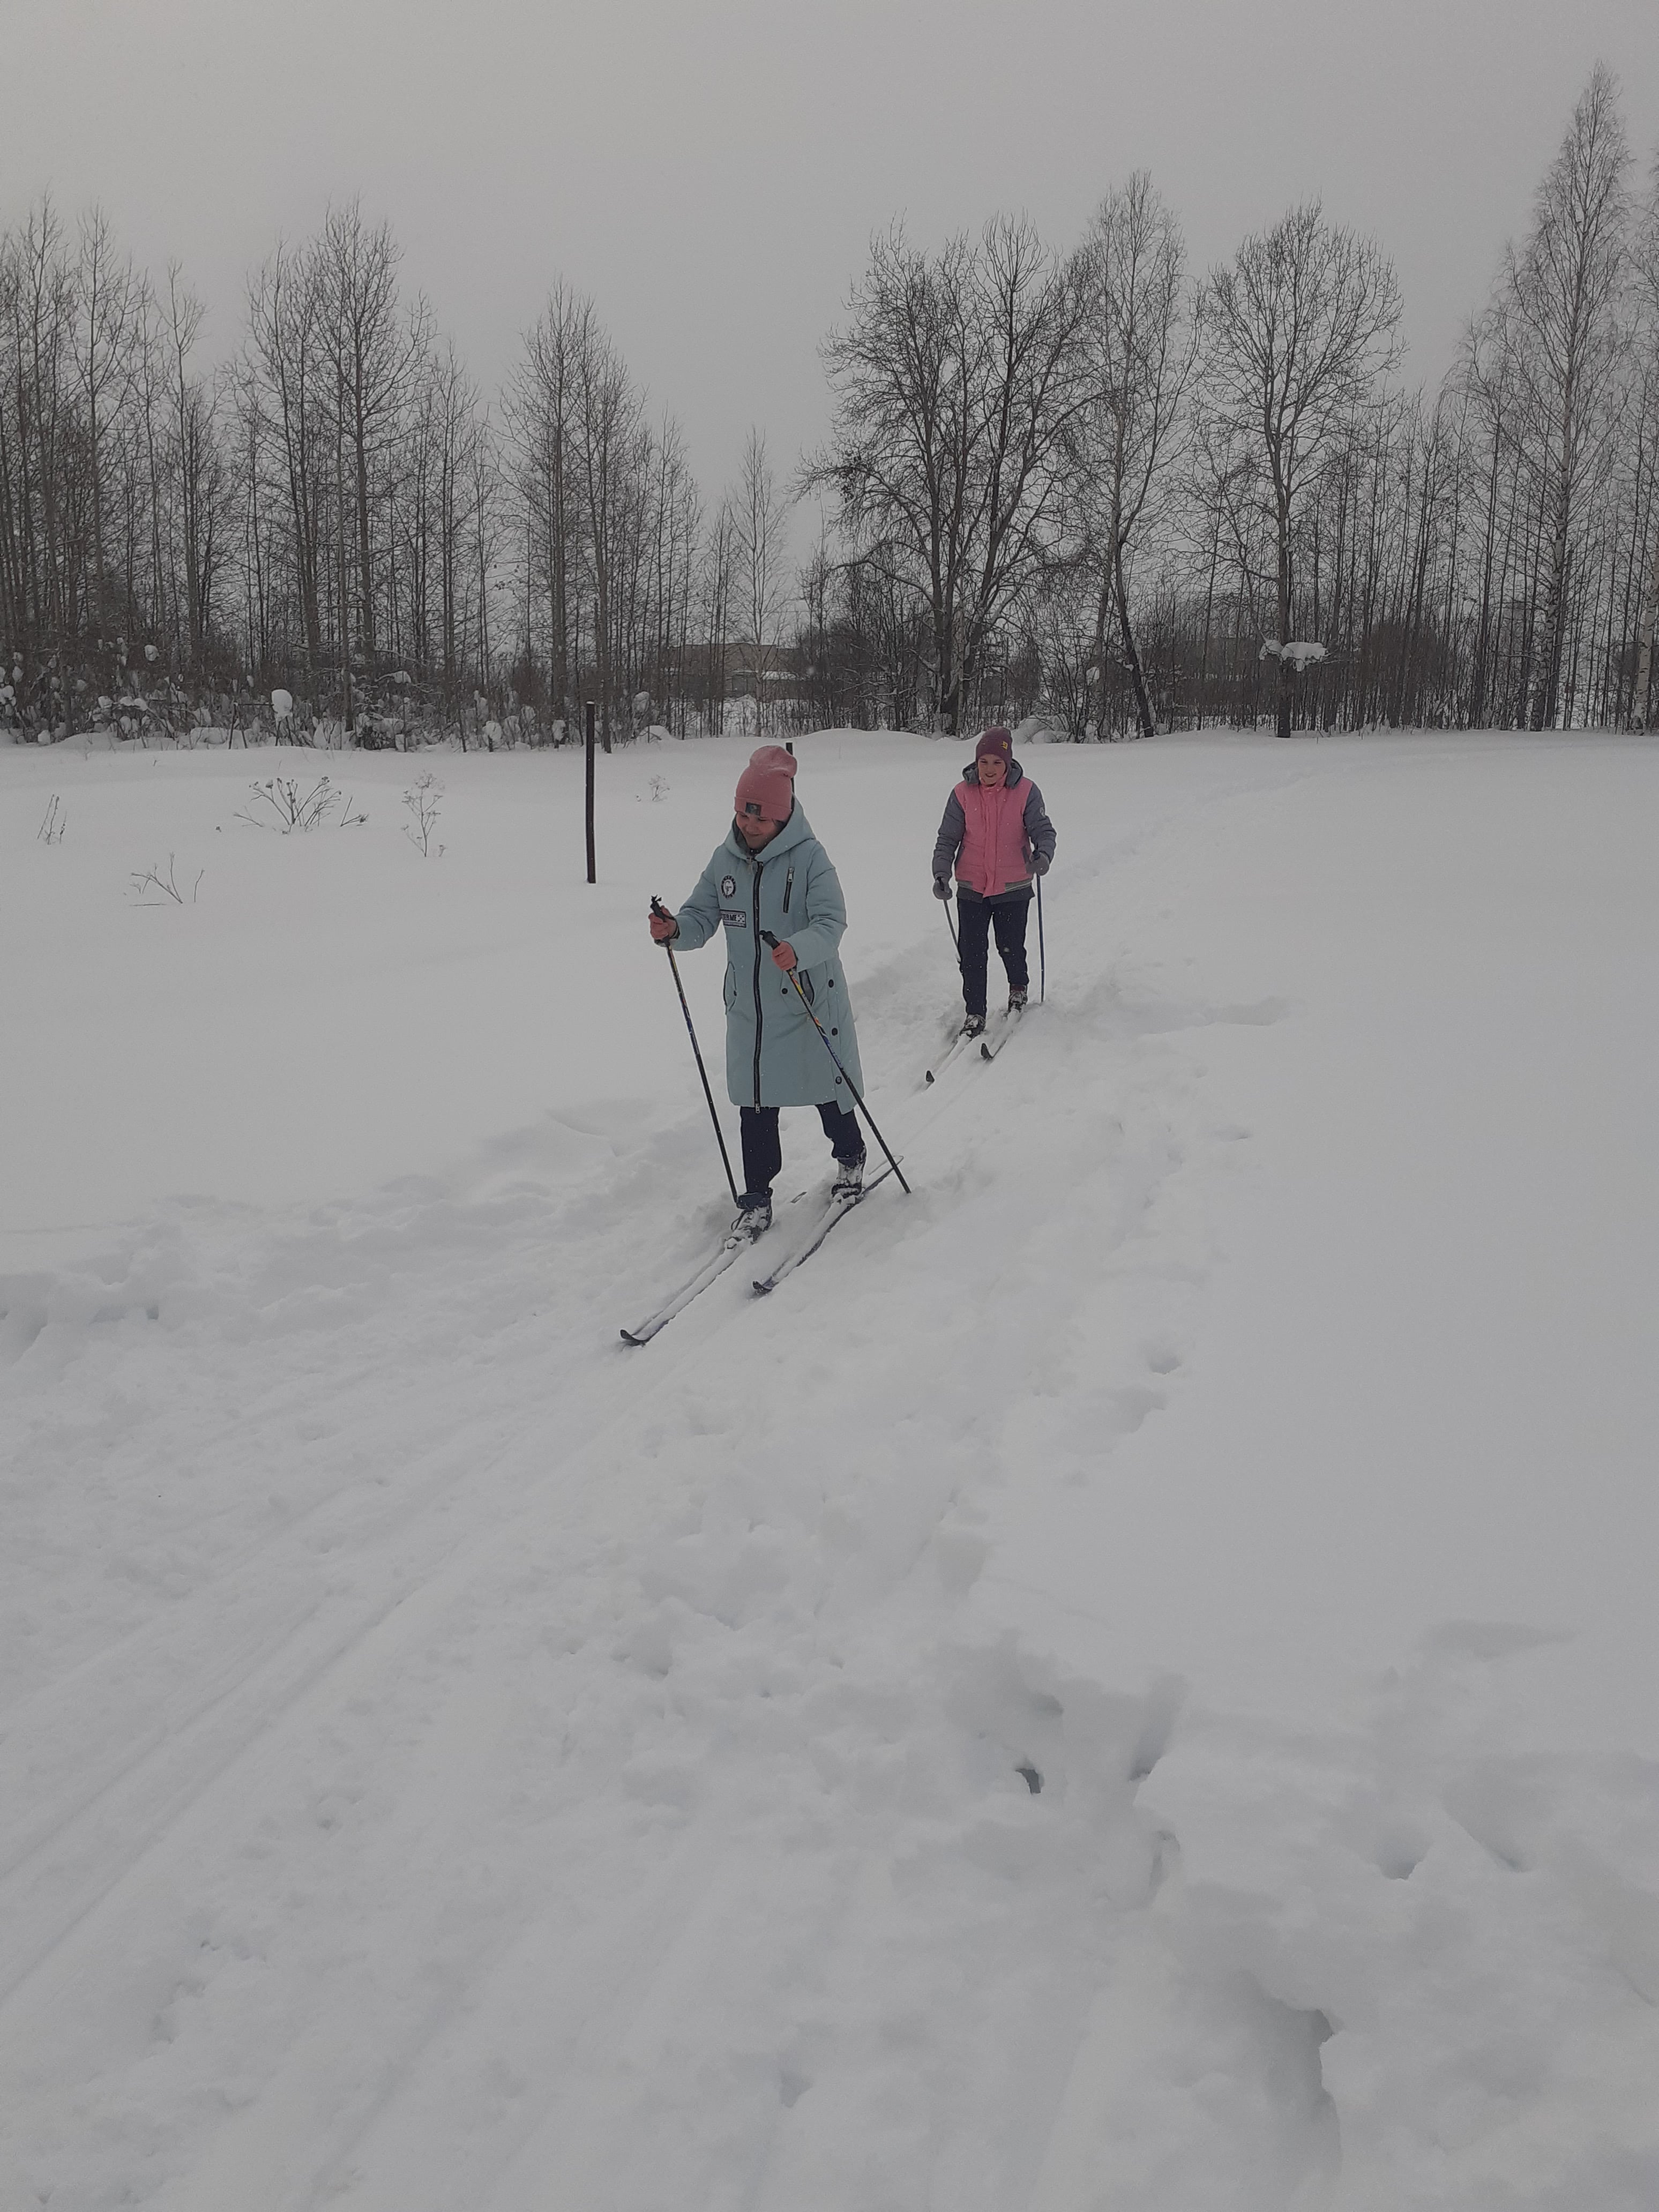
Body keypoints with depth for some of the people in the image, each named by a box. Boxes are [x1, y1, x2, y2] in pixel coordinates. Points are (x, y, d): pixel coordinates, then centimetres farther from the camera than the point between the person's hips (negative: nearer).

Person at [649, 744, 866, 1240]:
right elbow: (702, 916, 4)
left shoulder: (809, 857, -14)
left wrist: (798, 951, -41)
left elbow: (831, 923, -21)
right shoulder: (726, 860, 2)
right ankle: (756, 1198, 18)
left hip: (811, 1002, -4)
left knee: (827, 1088, 14)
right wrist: (675, 930, -19)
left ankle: (850, 1156, 42)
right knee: (755, 1105, 7)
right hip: (749, 1007, 4)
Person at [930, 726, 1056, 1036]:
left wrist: (1043, 854, -29)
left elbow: (1043, 830, -7)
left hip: (1013, 888, -1)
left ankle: (1018, 990, 40)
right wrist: (941, 873, -13)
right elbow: (947, 839, 1)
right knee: (972, 954, 0)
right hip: (971, 888, 1)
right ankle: (975, 1014, 13)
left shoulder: (1026, 792, -8)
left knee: (1011, 948, 9)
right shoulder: (963, 794, -4)